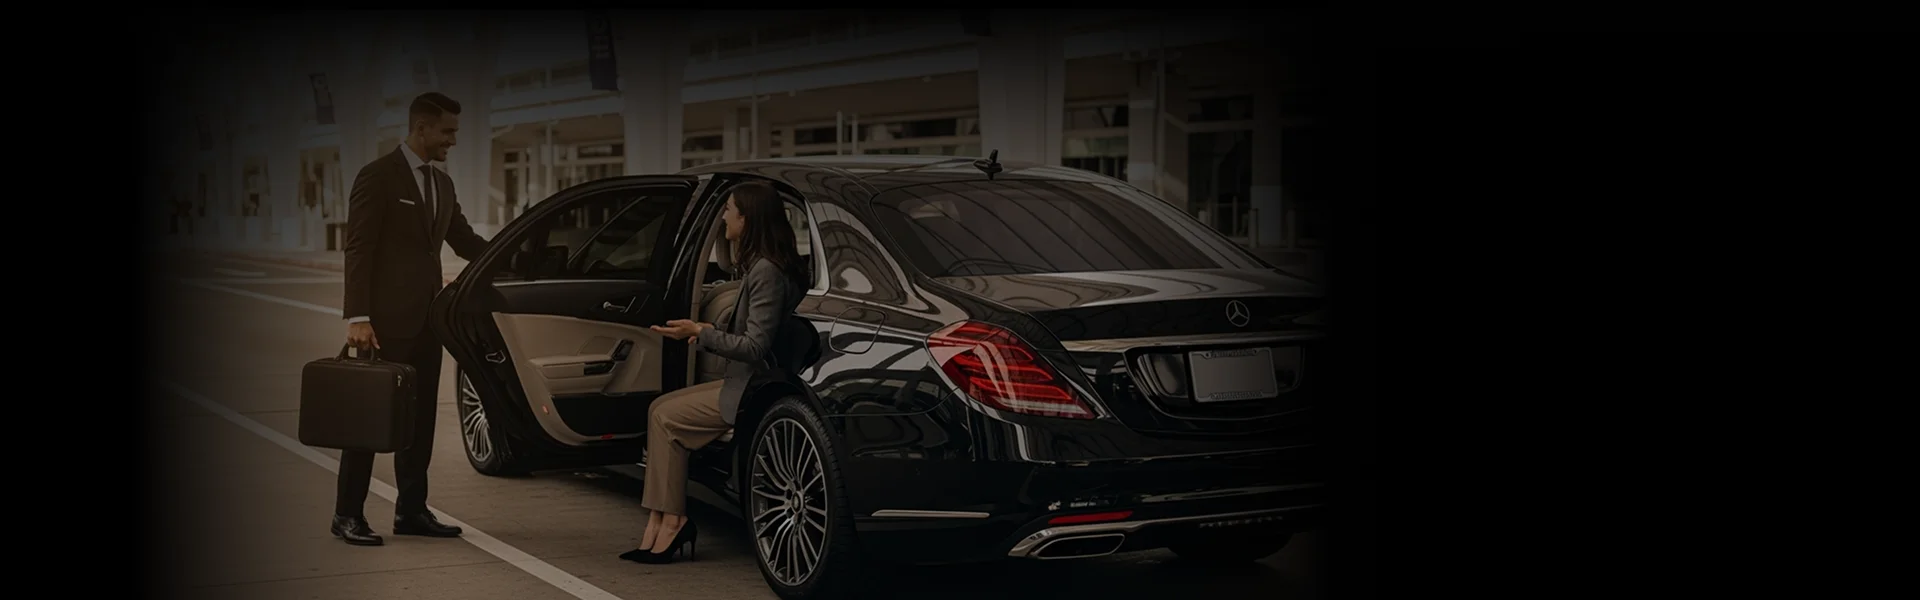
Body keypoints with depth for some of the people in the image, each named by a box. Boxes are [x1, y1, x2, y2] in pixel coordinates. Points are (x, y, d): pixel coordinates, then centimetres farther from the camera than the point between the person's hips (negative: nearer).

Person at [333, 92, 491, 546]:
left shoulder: (442, 184, 14)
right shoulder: (377, 177, -8)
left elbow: (465, 240, 21)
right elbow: (358, 249, -12)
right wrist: (357, 317, -18)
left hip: (426, 319, 7)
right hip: (386, 319, -7)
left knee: (420, 416, 10)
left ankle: (411, 510, 18)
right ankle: (348, 514, 6)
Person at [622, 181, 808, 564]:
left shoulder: (766, 271, -20)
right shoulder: (759, 266, 13)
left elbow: (756, 346, -23)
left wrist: (701, 333, -21)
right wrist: (709, 333, 6)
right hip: (745, 380, 10)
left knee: (666, 417, -10)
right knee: (661, 410, 4)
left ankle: (670, 522, -4)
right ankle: (664, 522, -2)